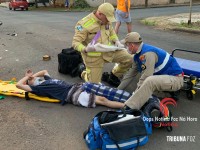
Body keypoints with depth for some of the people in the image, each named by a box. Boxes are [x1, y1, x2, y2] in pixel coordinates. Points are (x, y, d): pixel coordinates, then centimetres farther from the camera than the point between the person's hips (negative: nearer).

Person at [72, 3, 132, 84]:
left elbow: (111, 31, 18)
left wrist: (116, 41, -1)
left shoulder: (106, 20, -2)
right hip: (94, 57, -5)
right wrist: (85, 49, -42)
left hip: (107, 51, 5)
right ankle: (84, 74, 36)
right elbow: (75, 42, -22)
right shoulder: (84, 24, -22)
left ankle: (114, 75, 19)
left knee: (128, 59, -7)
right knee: (94, 83, 1)